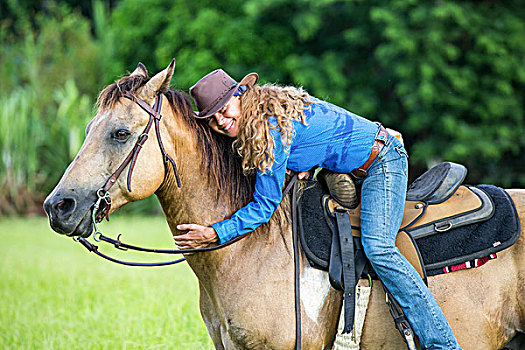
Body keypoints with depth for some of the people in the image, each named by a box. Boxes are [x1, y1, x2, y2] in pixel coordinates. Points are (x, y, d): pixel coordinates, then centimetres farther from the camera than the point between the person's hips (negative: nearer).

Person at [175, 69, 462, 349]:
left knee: (377, 248, -26)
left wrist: (215, 234, -24)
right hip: (353, 172, 11)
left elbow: (266, 205, -24)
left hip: (382, 163, -11)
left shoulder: (274, 126, -27)